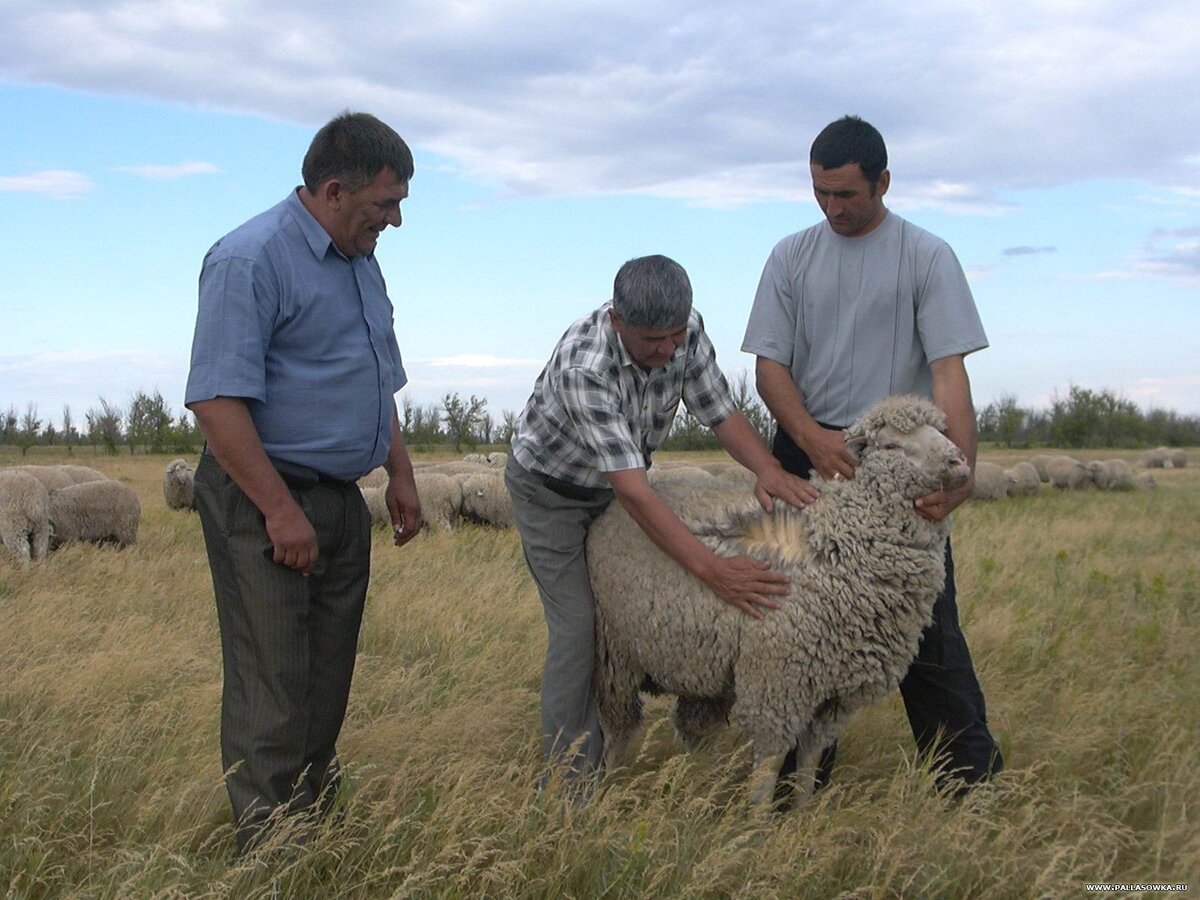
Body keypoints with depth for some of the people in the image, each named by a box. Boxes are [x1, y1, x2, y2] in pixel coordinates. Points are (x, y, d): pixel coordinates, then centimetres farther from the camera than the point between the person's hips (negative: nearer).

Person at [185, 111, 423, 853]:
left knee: (328, 684, 13)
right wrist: (280, 510, -22)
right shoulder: (250, 260, -15)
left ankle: (318, 836, 25)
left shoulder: (361, 263, 14)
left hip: (340, 500, 9)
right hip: (264, 503, -9)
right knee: (273, 690, -4)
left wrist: (400, 473, 20)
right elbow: (217, 399, -21)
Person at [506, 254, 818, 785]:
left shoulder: (686, 330, -21)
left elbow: (720, 412, -11)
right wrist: (710, 568, -49)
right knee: (577, 626, -11)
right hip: (550, 489, -6)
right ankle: (570, 779, -3)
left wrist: (767, 468, -33)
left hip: (617, 482, 6)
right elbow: (632, 490, -44)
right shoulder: (583, 367, -40)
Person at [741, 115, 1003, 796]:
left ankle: (971, 778, 7)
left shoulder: (927, 256, -1)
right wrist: (812, 438, -16)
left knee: (927, 623, -4)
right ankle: (801, 783, 19)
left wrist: (961, 467, -24)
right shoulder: (792, 257, 8)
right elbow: (770, 365, 3)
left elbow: (948, 368, -9)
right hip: (809, 454, 3)